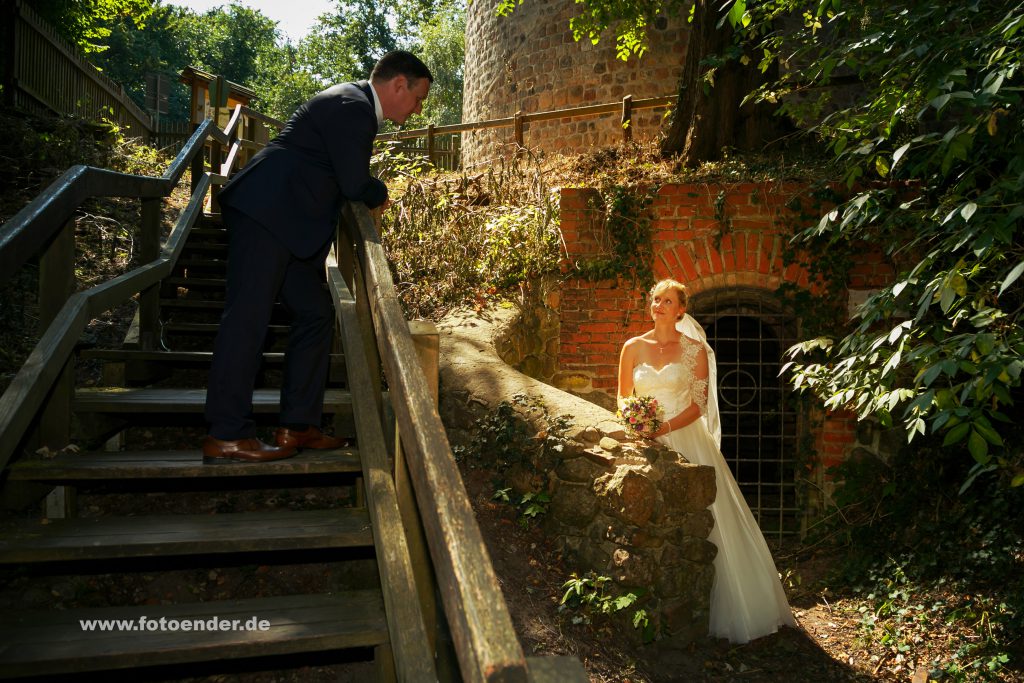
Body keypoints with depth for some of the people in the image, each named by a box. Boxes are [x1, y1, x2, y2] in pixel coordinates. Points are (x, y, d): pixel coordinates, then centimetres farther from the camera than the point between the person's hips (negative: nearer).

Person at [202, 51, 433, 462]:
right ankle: (226, 435, -7)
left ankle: (298, 426, 11)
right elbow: (355, 185, -16)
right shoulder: (352, 106, -11)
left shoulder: (355, 106, 22)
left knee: (315, 315, 7)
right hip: (266, 214, -11)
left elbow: (346, 181, 25)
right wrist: (380, 195, 4)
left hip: (290, 225, 11)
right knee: (249, 315, -11)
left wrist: (370, 193, 7)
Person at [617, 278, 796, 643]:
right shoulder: (633, 347, 7)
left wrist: (665, 427, -17)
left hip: (686, 442, -2)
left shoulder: (695, 349, 1)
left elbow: (699, 404, -4)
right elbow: (623, 399, 11)